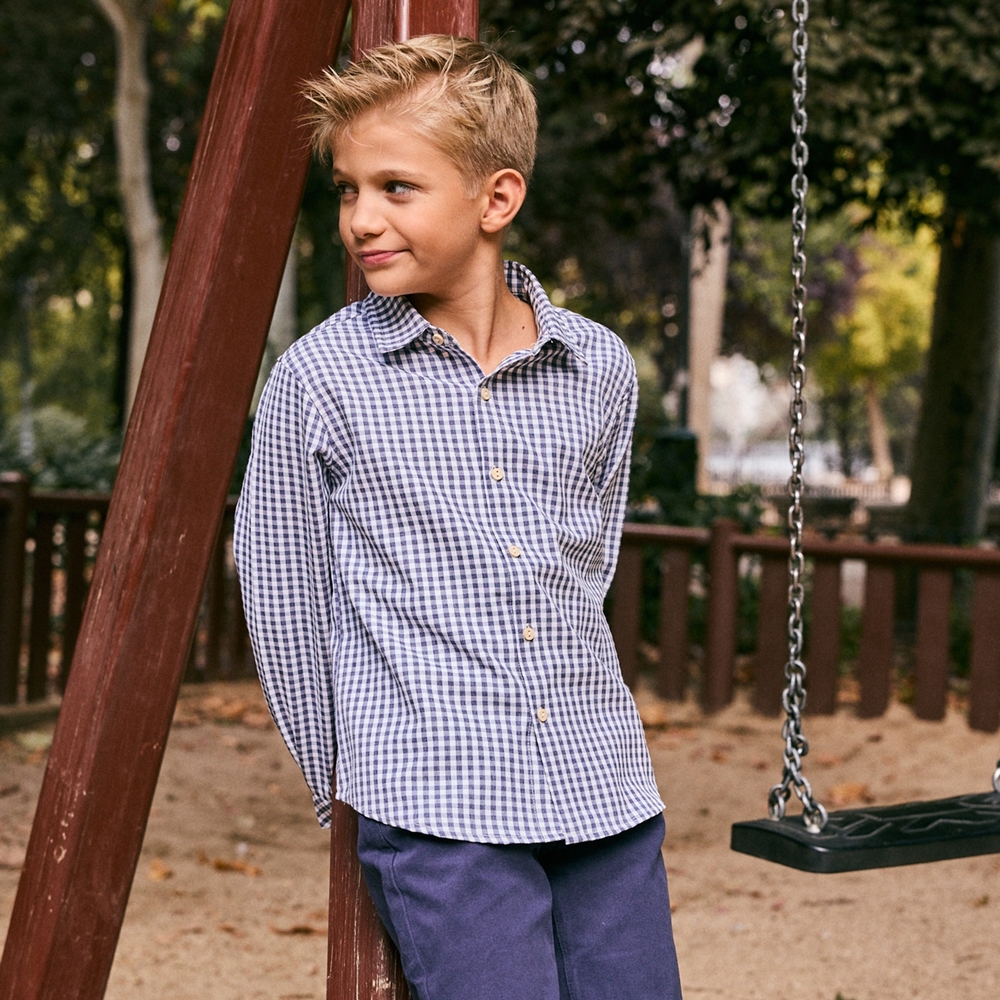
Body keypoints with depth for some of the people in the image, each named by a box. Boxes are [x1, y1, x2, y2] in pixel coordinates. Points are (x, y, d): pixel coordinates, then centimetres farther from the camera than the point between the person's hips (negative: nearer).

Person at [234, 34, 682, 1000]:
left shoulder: (601, 369, 4)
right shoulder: (317, 378, -5)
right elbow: (282, 598, 3)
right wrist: (343, 789, 9)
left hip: (603, 788, 4)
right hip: (435, 809, -4)